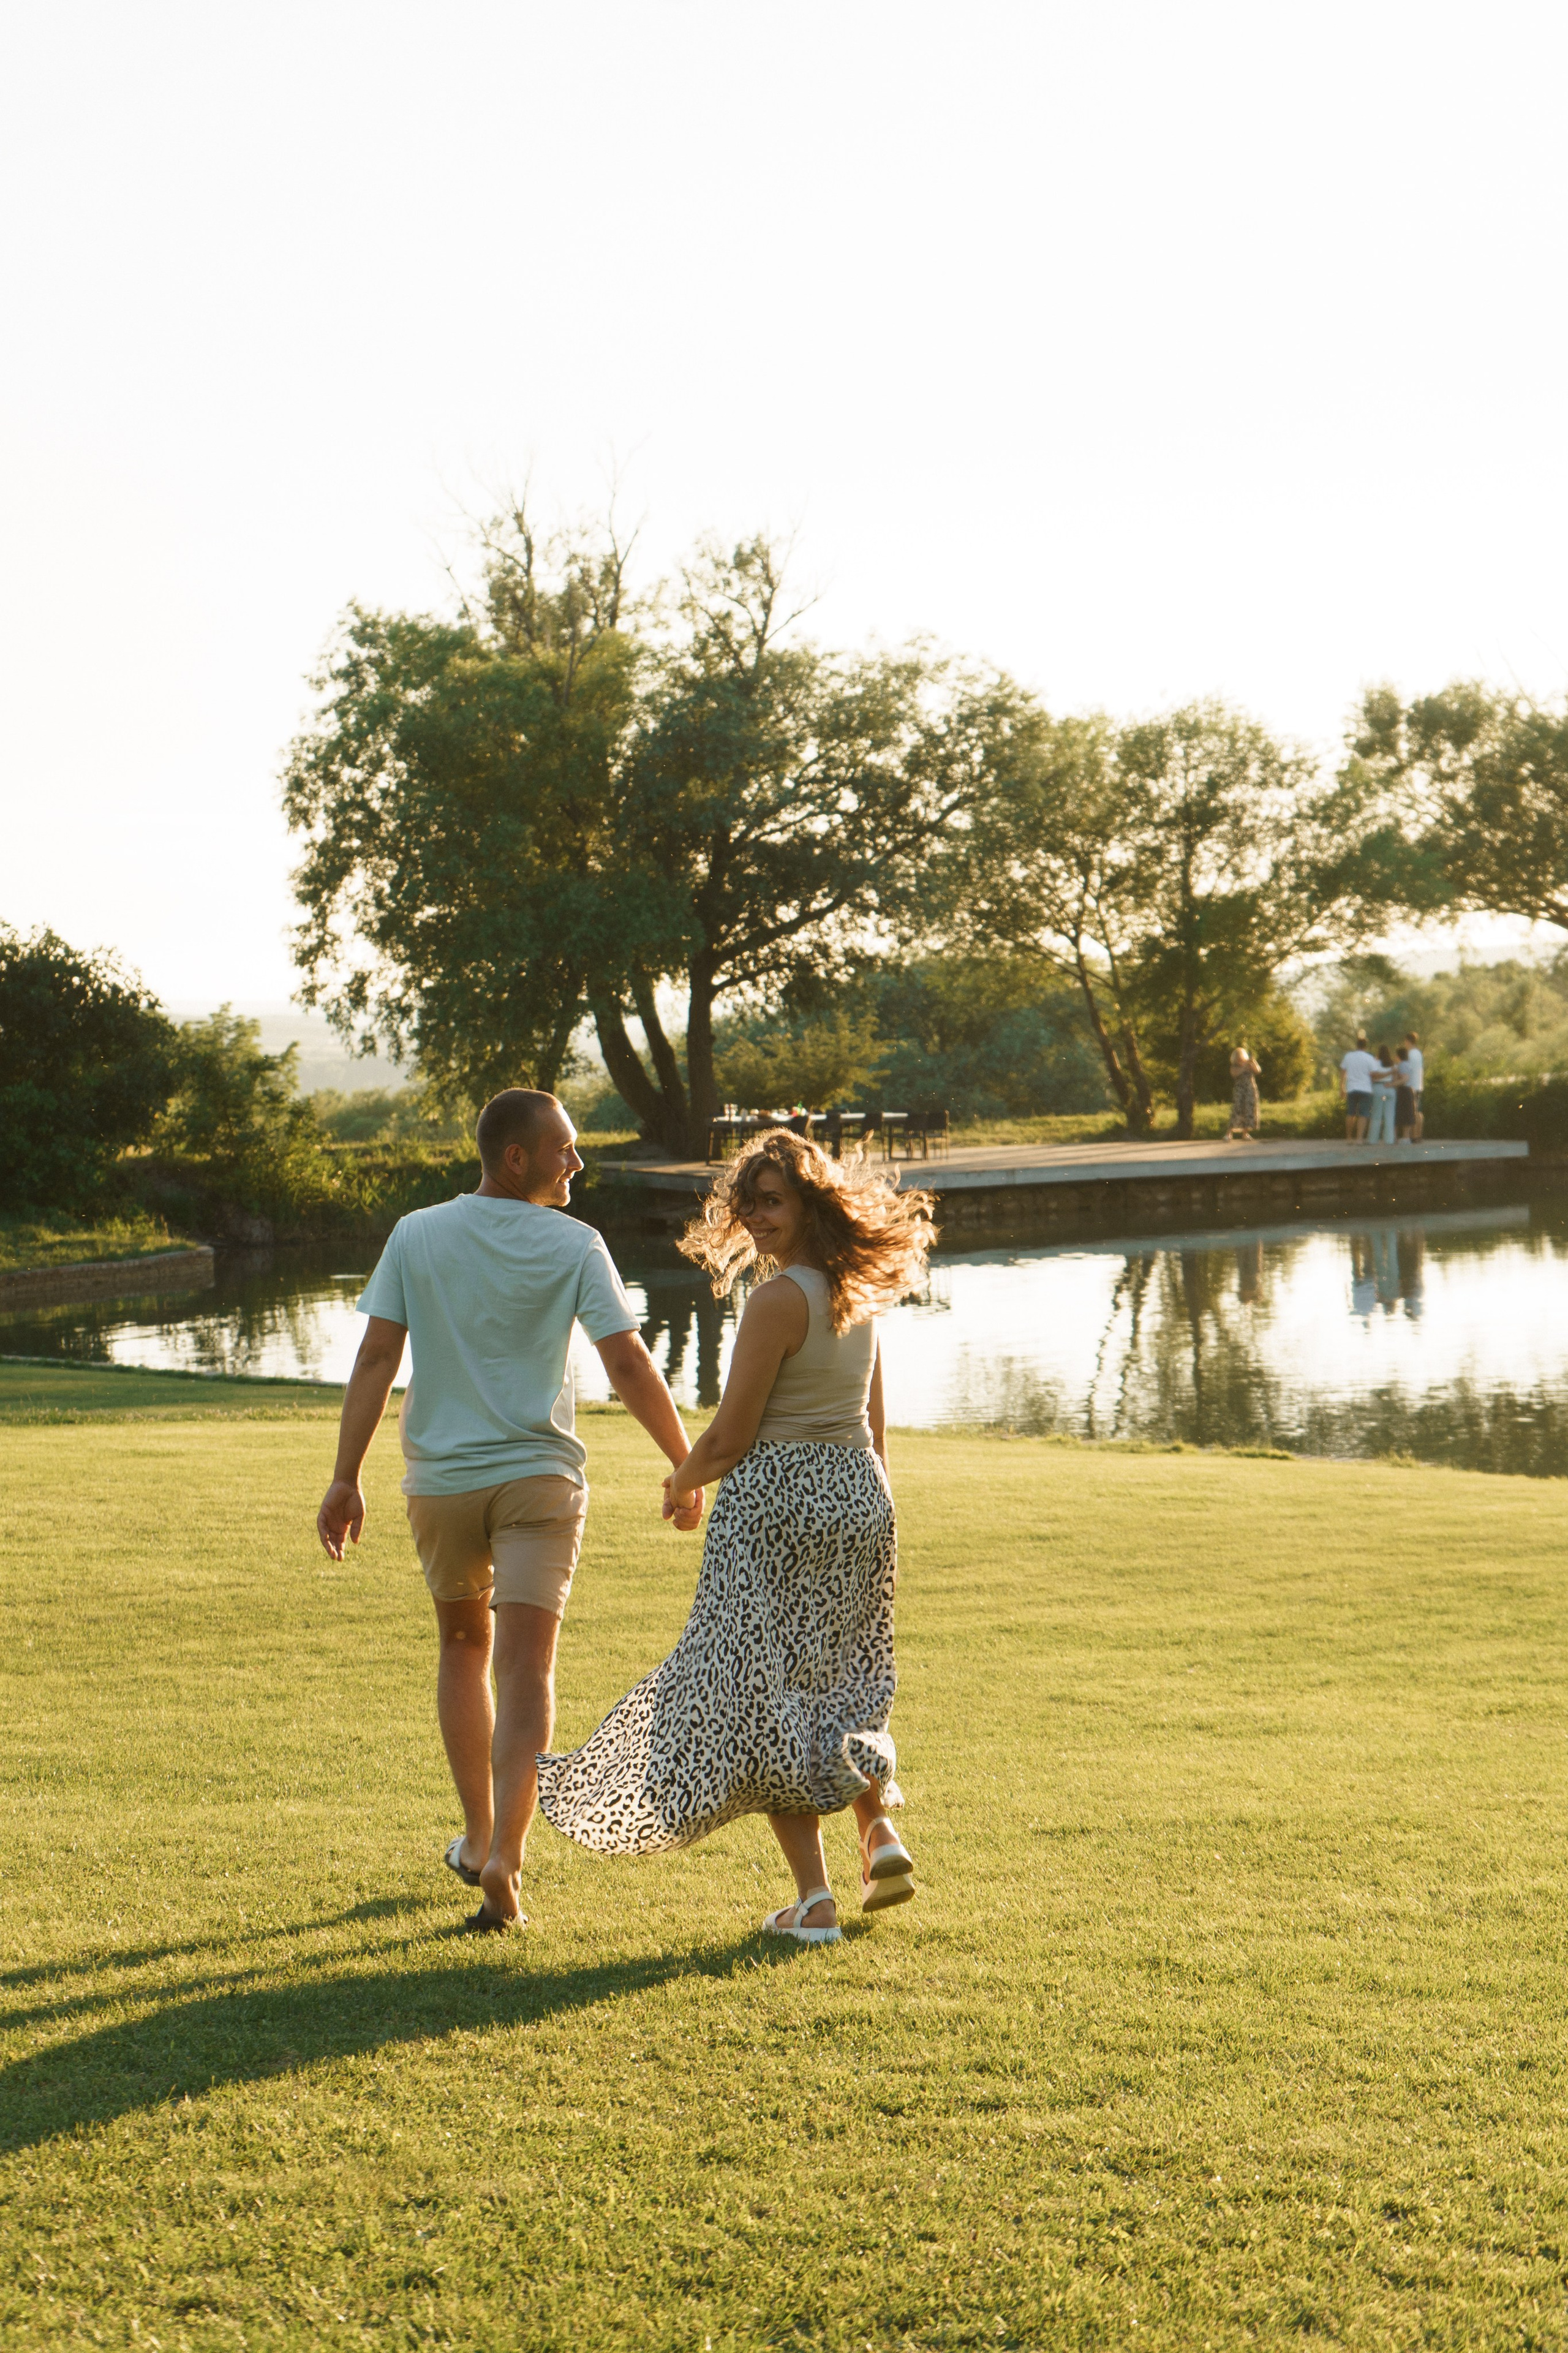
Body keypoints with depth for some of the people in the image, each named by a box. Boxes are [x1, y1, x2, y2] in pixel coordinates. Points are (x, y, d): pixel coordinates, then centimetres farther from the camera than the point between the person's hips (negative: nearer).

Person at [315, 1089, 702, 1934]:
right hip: (538, 1477, -3)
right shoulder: (573, 1247, -5)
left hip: (441, 1478, 3)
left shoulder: (416, 1237, 1)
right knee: (526, 1668, -4)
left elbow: (375, 1358, -4)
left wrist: (346, 1477, -2)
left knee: (464, 1645, 21)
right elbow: (629, 1366, -9)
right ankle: (504, 1857, -18)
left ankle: (479, 1839, 29)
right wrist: (686, 1466, 0)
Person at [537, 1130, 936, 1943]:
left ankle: (814, 1900, 0)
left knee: (763, 1697, 2)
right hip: (859, 1496, 8)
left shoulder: (777, 1300, -15)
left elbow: (731, 1435, -14)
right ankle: (880, 1826, 5)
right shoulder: (858, 1295, 8)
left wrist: (684, 1481, 5)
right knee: (839, 1684, 23)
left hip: (777, 1500, -8)